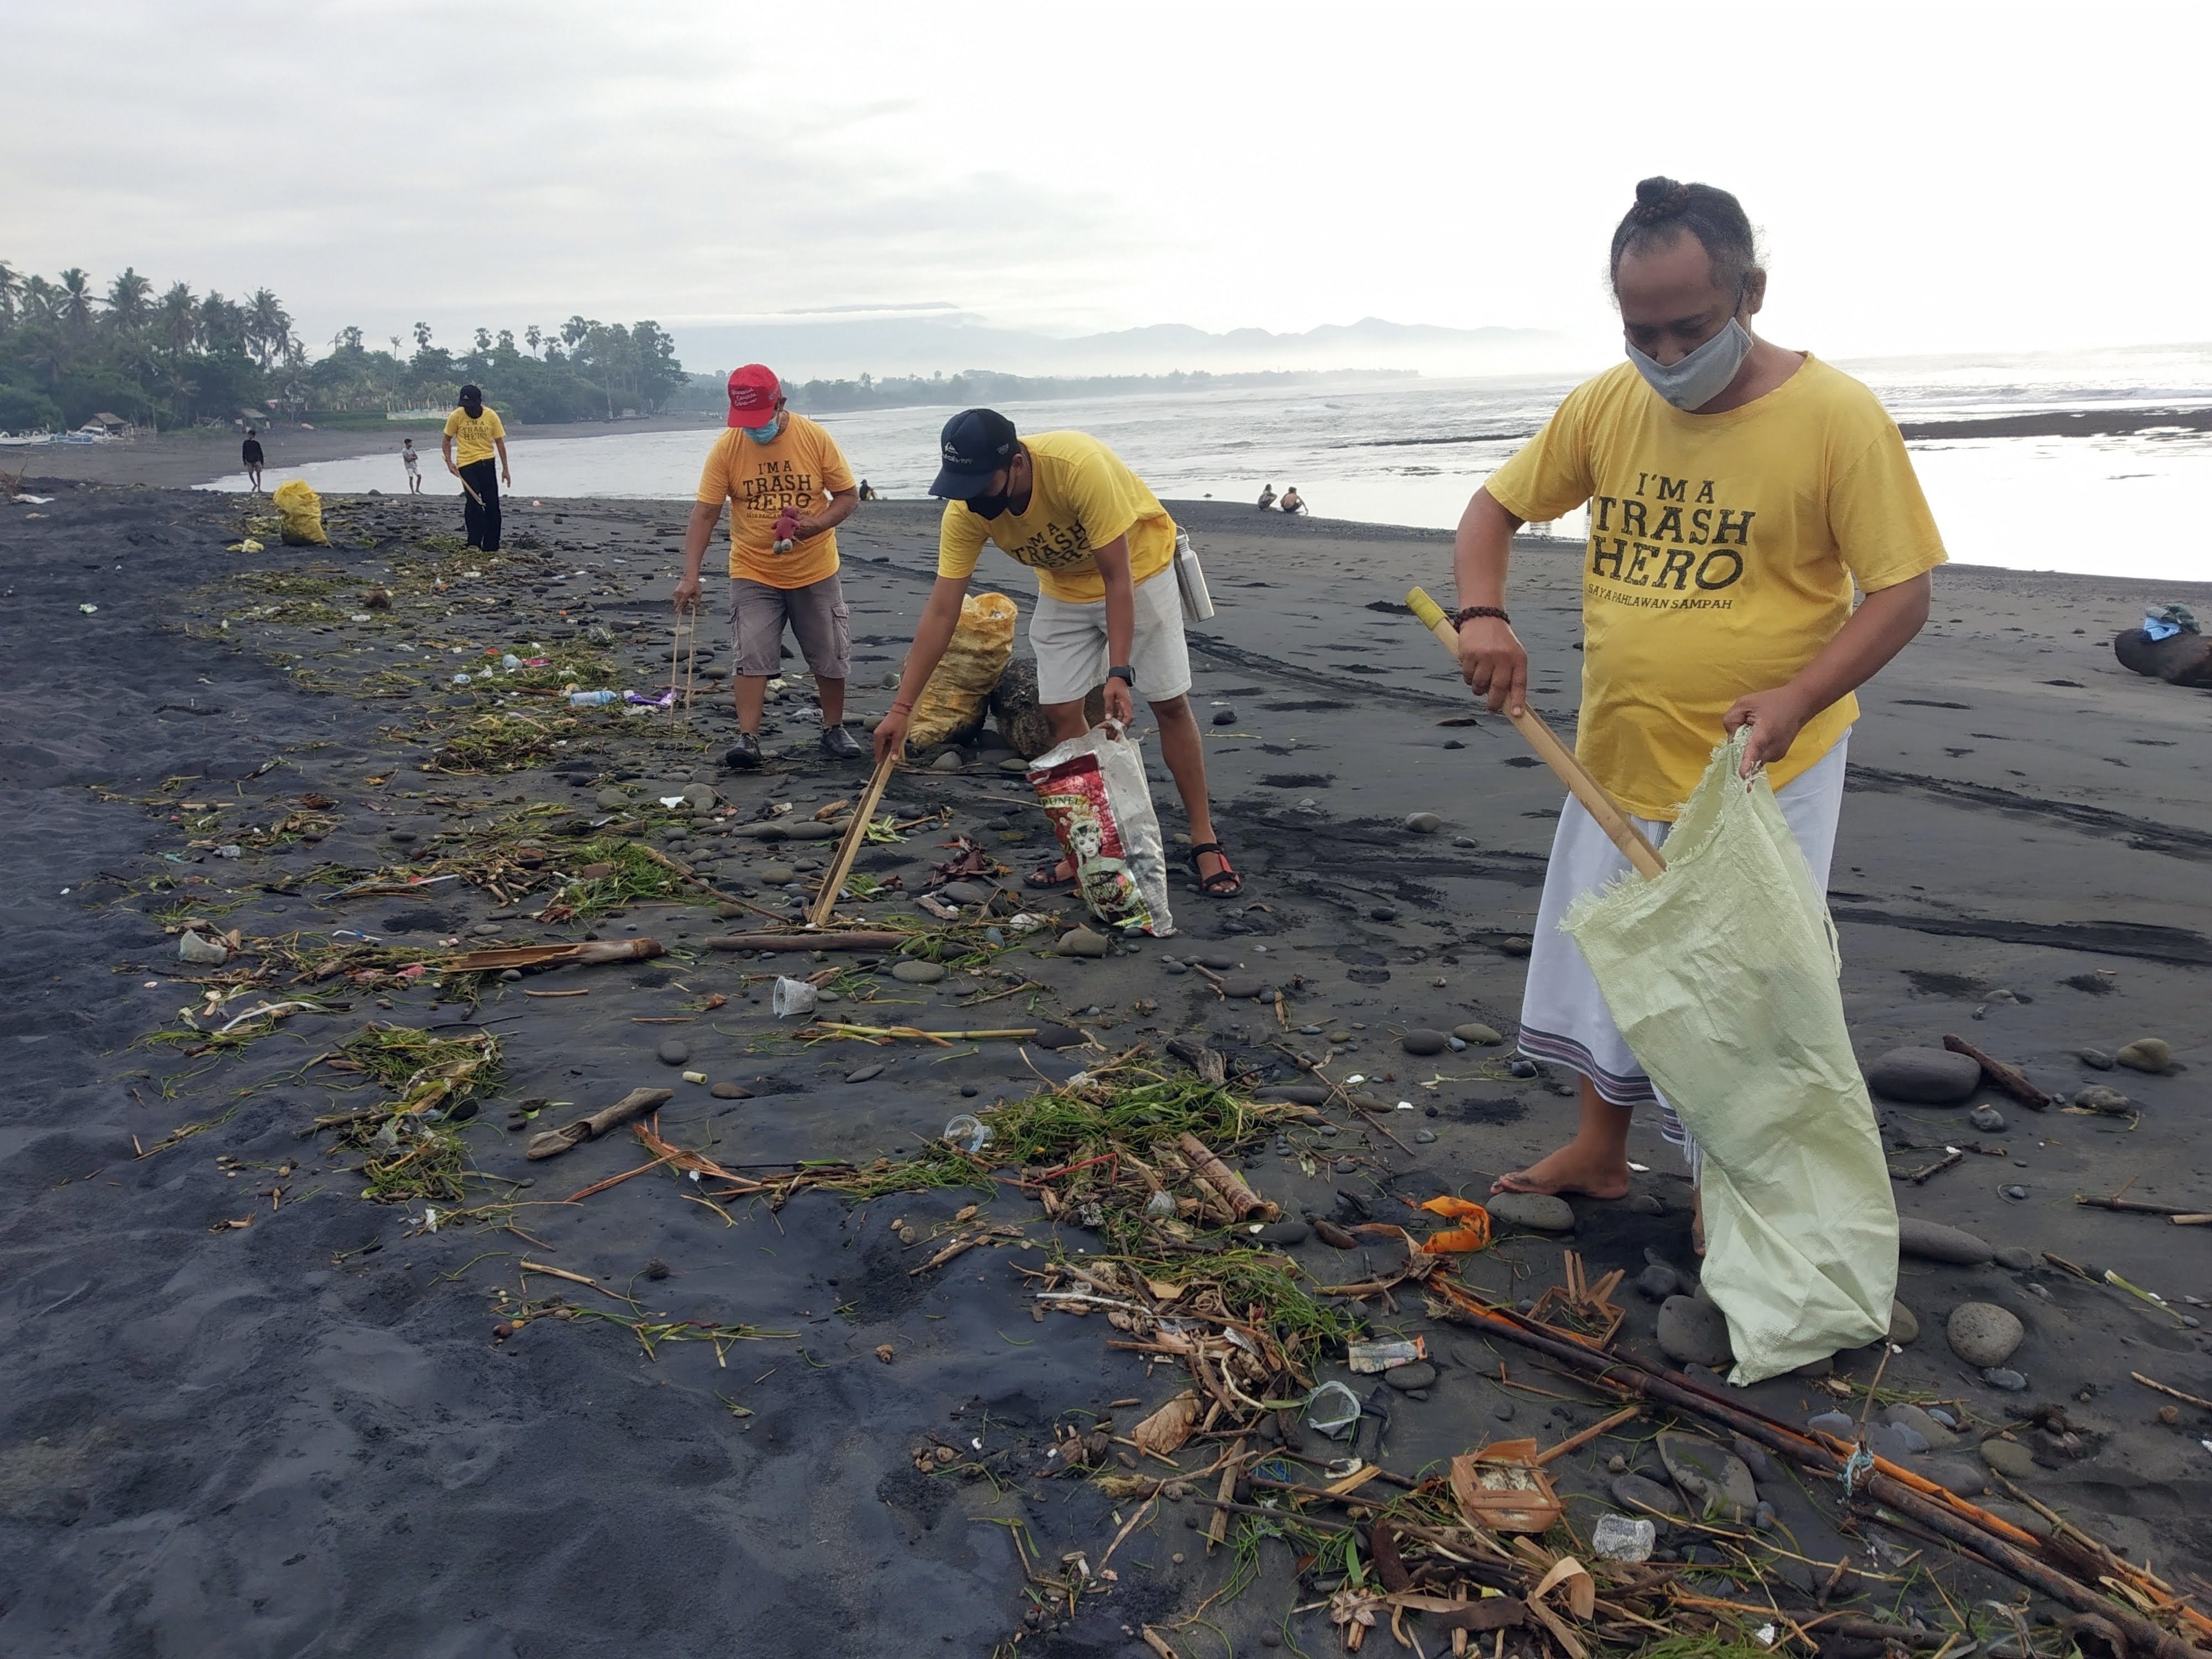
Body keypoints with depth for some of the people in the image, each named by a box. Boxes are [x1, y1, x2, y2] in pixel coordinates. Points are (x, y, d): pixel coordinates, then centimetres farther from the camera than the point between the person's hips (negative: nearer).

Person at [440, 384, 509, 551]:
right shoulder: (456, 416, -5)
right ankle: (474, 543, -7)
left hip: (487, 463, 2)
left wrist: (505, 469, 5)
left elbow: (499, 443, 5)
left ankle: (491, 546, 12)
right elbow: (446, 441, 7)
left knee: (492, 505, 4)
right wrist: (449, 462, -6)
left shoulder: (491, 416, -3)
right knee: (473, 501, -14)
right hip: (466, 464, -2)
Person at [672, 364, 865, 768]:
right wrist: (691, 575, -18)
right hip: (753, 574, 0)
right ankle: (747, 738, -3)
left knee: (831, 657, 9)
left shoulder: (816, 439, -11)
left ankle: (834, 730, 26)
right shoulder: (726, 447, -10)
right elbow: (704, 513, -10)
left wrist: (817, 524, -24)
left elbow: (849, 496, -4)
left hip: (815, 572, 1)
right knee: (752, 657, -7)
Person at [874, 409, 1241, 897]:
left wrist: (1119, 672, -39)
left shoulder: (1080, 465, -38)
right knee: (1061, 714, -2)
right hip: (1064, 587, 4)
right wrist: (901, 708, -23)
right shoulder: (963, 512, -24)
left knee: (1170, 704, -3)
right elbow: (941, 612, -20)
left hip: (1138, 568, -4)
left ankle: (1205, 841, 7)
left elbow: (1117, 577, -33)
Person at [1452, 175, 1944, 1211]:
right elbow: (1493, 508, 5)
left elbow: (1902, 591, -13)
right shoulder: (1606, 405, -2)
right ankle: (1600, 1151, 39)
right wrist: (1483, 615, -15)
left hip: (1761, 773, -5)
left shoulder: (1836, 415, -15)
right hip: (1617, 763, 5)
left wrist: (1796, 698, -29)